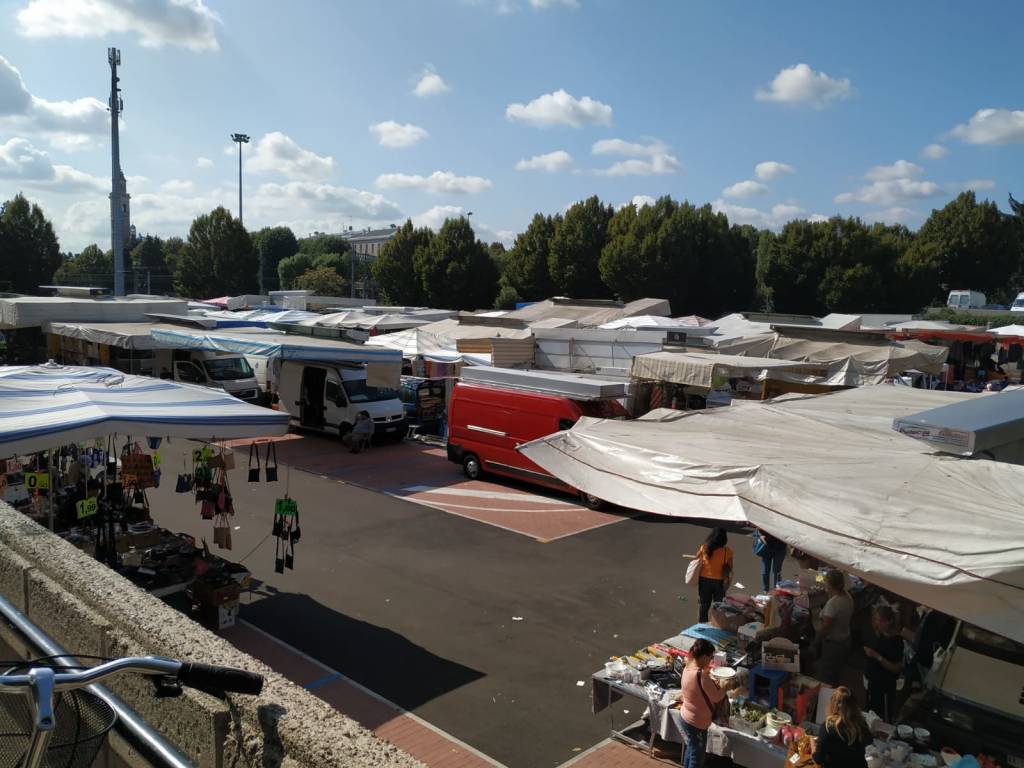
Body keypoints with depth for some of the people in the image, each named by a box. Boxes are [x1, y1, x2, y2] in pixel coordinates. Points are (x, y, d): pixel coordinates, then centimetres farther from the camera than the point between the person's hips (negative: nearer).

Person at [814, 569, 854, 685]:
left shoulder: (832, 603, -30)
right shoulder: (848, 597, -5)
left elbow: (825, 627, -22)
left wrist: (816, 641, -10)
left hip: (832, 644, -8)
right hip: (845, 640, 8)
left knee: (825, 678, 8)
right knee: (835, 673, 25)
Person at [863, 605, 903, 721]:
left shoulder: (896, 641, -22)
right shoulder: (879, 635, 0)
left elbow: (896, 668, -23)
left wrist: (877, 656, -28)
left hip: (885, 686, -8)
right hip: (873, 681, 8)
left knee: (885, 719, 3)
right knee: (871, 713, 21)